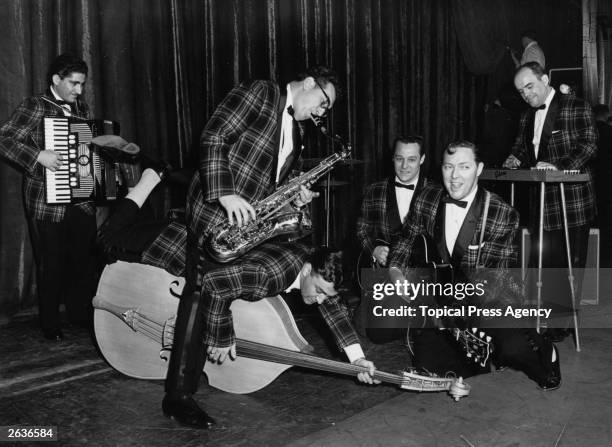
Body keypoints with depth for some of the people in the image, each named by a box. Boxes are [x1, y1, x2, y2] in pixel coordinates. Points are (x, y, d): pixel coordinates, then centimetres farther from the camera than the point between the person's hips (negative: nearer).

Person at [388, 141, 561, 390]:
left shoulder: (503, 215, -16)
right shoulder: (427, 199, -2)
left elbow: (491, 279, -19)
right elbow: (407, 239, 10)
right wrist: (395, 270, -10)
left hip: (491, 299, -4)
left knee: (512, 349, -30)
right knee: (426, 361, -13)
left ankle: (544, 352, 7)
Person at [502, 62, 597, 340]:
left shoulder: (577, 108, -4)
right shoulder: (526, 117, 16)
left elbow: (589, 145, -13)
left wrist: (559, 167, -26)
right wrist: (515, 159, 1)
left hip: (572, 201, -6)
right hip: (541, 202, 6)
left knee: (570, 264, 0)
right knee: (540, 263, 8)